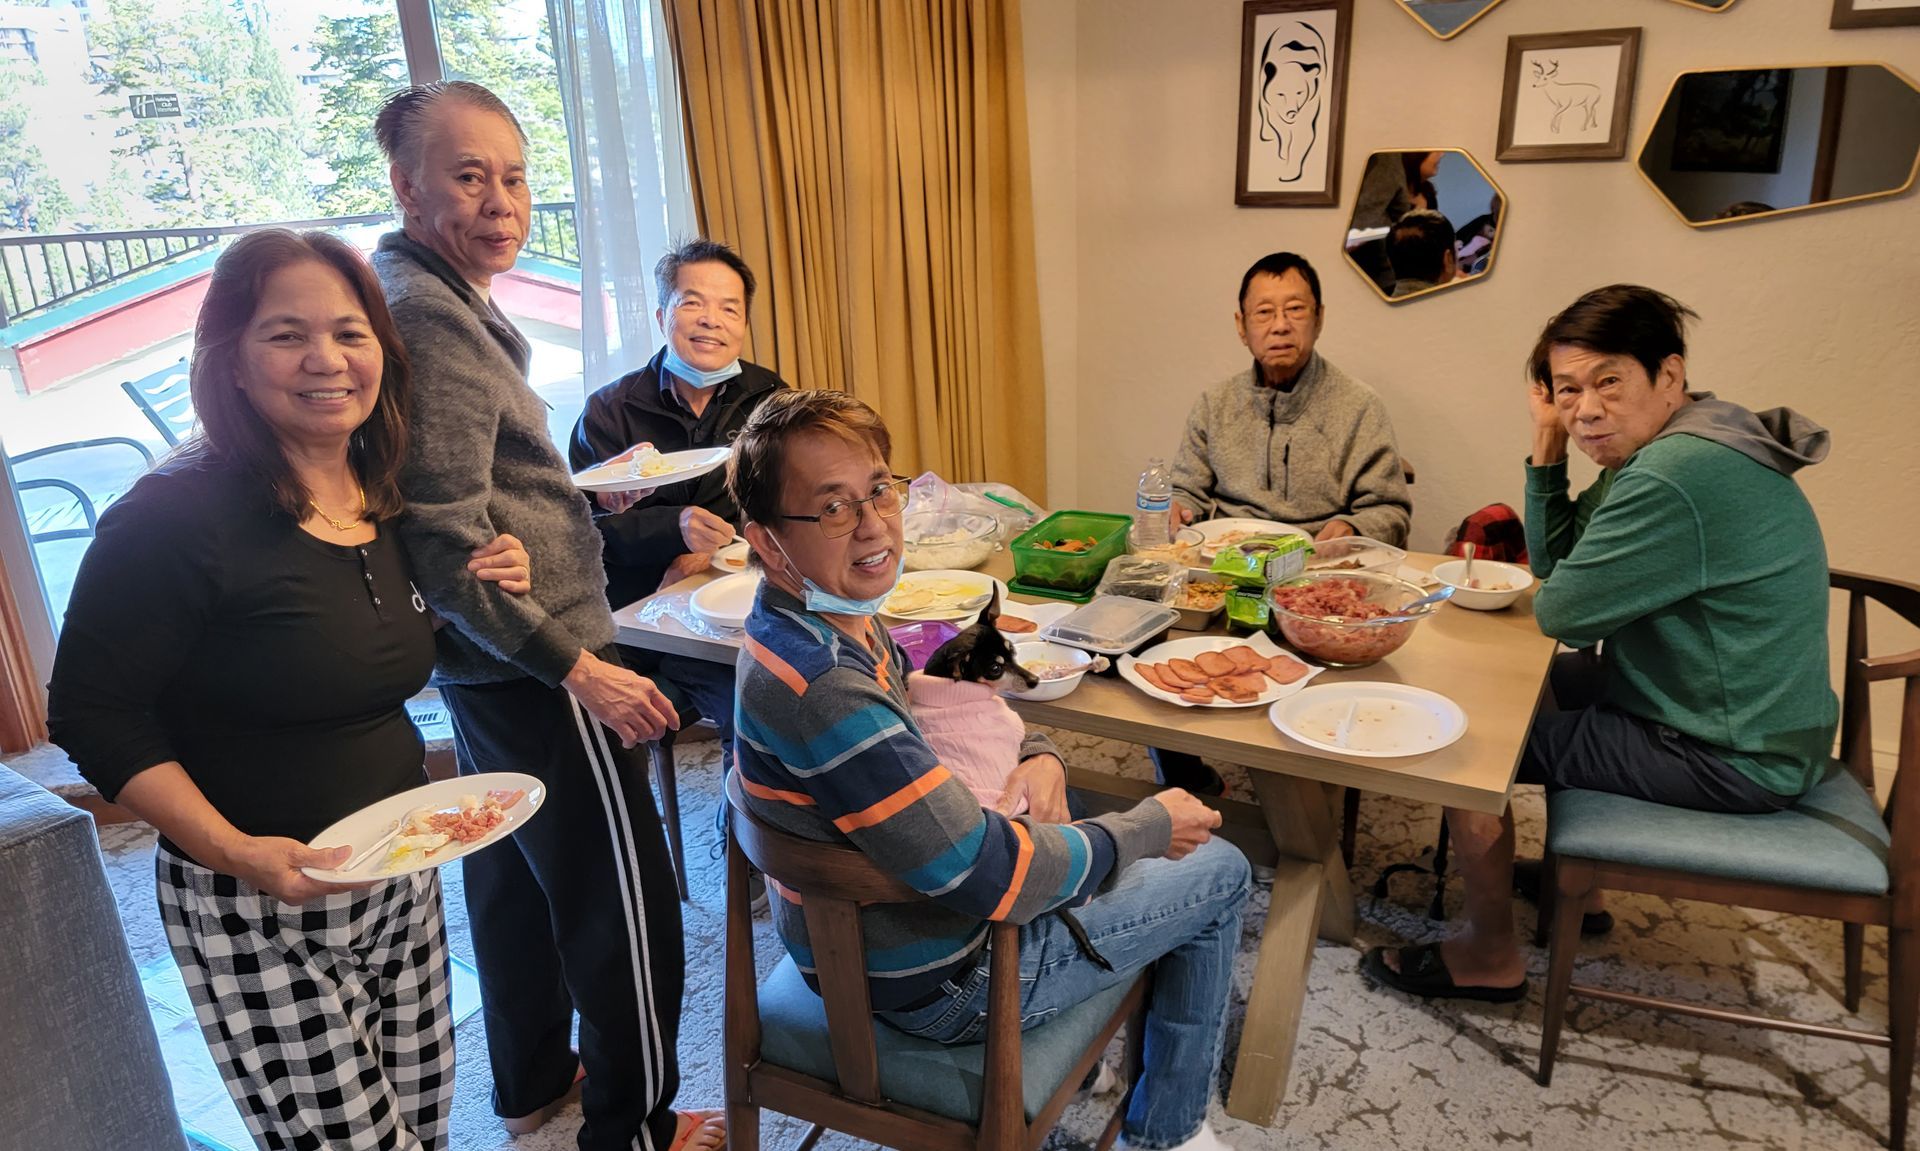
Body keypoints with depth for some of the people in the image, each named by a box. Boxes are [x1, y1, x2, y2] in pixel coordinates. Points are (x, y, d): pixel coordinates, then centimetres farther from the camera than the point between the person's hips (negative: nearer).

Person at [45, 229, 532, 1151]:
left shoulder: (385, 508, 4)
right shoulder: (174, 519, -17)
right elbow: (94, 716, -13)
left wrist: (472, 599, -2)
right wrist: (238, 853, -23)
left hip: (403, 884, 6)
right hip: (258, 911, -6)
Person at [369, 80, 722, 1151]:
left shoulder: (446, 300, 12)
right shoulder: (429, 315, -19)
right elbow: (448, 538, -24)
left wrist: (583, 492, 21)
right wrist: (579, 667, -24)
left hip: (481, 662, 11)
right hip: (530, 663, -11)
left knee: (514, 874, 22)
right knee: (624, 901, 2)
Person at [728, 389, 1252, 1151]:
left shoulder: (829, 619, -5)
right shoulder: (817, 685, -35)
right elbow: (989, 875, -31)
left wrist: (1035, 755, -7)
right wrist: (1148, 828, -15)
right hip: (940, 982, -9)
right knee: (1219, 871, 7)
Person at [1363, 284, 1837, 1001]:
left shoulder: (1676, 478, -28)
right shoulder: (1674, 451, 6)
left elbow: (1561, 614, -22)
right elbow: (1556, 564, 9)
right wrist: (1548, 449, -1)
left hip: (1731, 757, -10)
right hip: (1762, 728, 10)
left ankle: (1490, 958, 12)